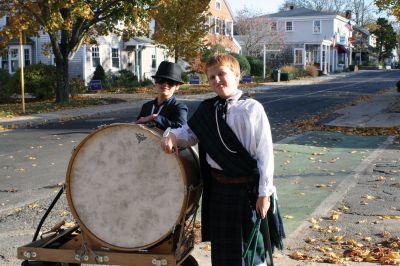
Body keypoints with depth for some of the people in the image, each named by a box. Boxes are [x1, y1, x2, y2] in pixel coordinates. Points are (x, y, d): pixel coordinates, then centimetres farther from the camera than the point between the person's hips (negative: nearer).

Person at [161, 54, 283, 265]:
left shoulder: (252, 109, -12)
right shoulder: (206, 109, 4)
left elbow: (265, 153, -12)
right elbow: (190, 133, 11)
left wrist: (264, 193, -13)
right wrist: (172, 135, -13)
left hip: (247, 187, -5)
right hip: (217, 186, 5)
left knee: (250, 245, 9)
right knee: (221, 243, 17)